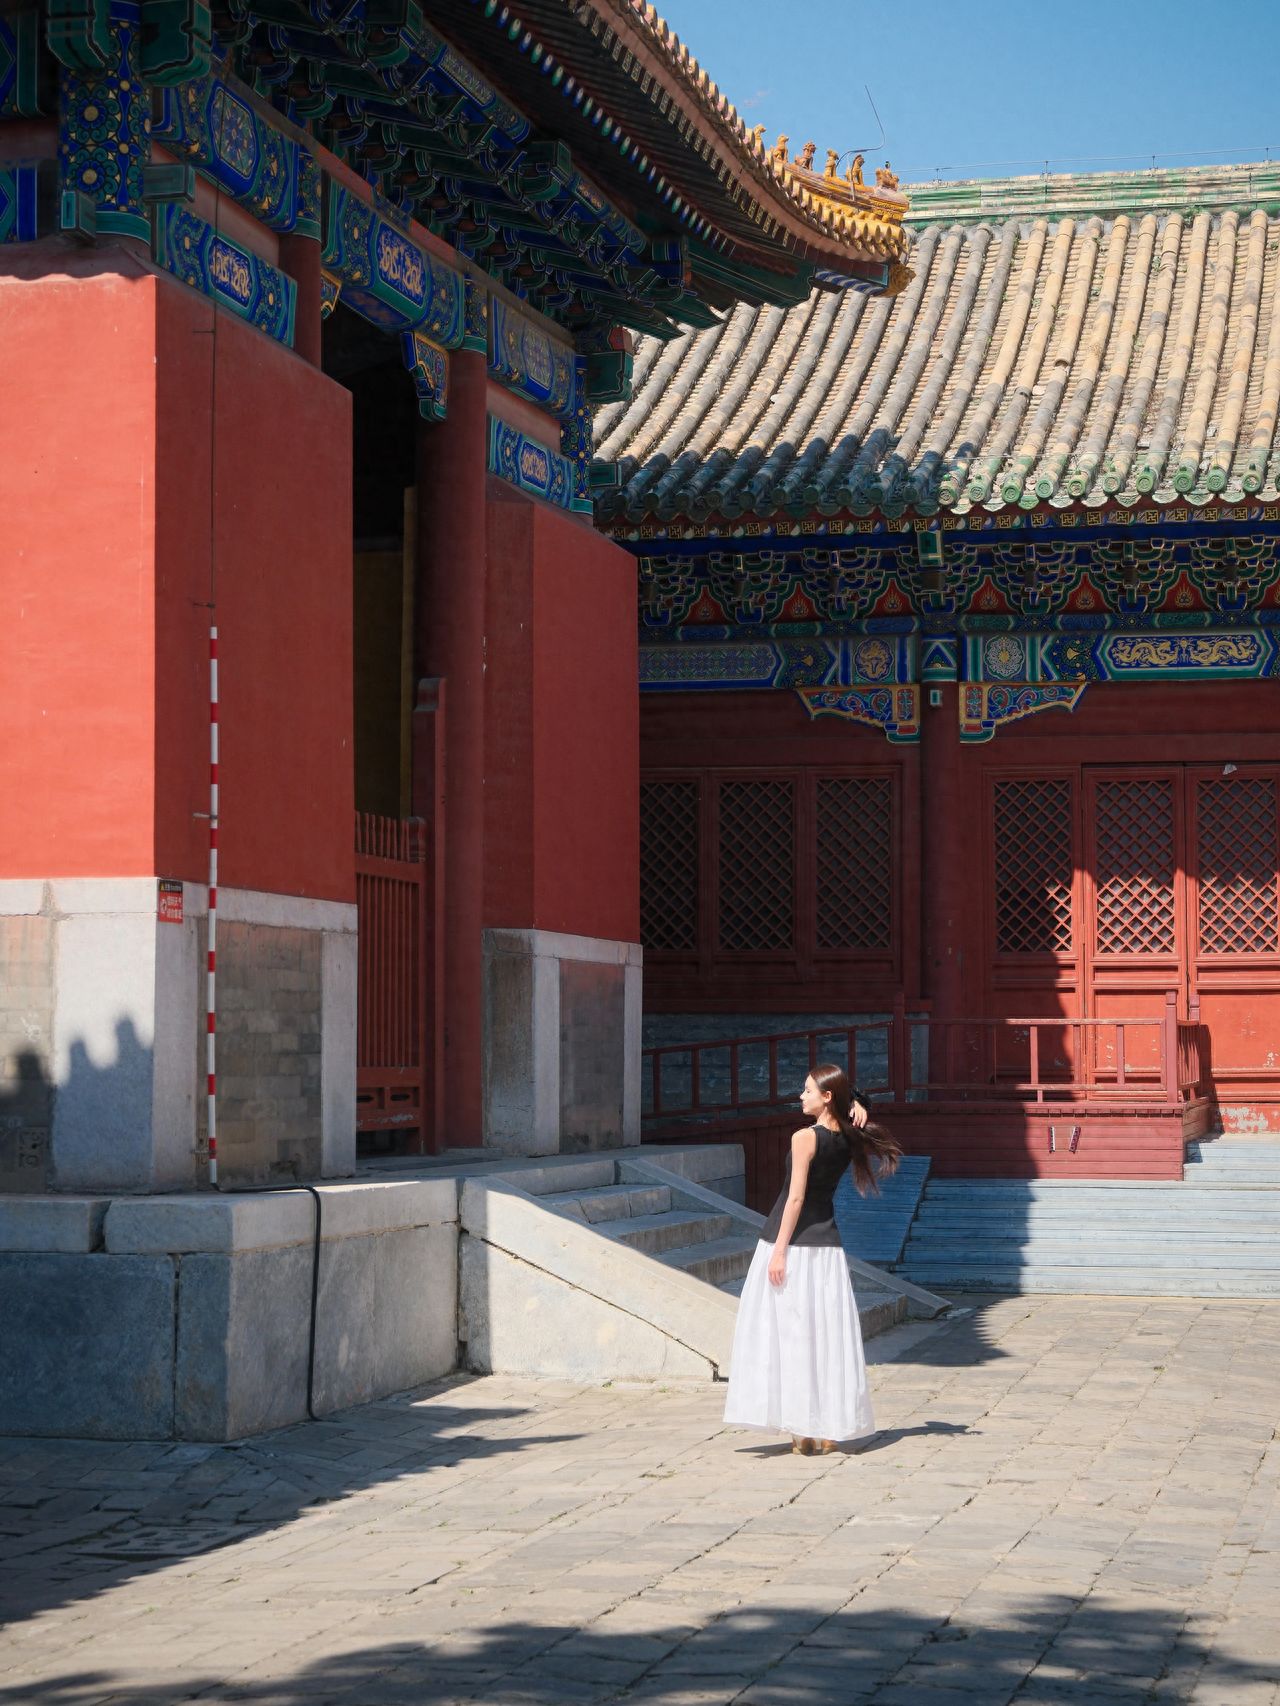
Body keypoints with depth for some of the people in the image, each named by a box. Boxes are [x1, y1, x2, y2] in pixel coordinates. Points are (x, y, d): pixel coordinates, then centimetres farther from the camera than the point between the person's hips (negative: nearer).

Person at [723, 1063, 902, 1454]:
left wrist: (779, 1250, -16)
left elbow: (795, 1199, -17)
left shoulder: (805, 1138, -14)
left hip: (793, 1243, -6)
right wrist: (857, 1106, 4)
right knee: (826, 1336, 9)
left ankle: (802, 1432, -2)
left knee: (789, 1335, -1)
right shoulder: (849, 1140, 4)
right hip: (827, 1245, 6)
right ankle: (829, 1430, 11)